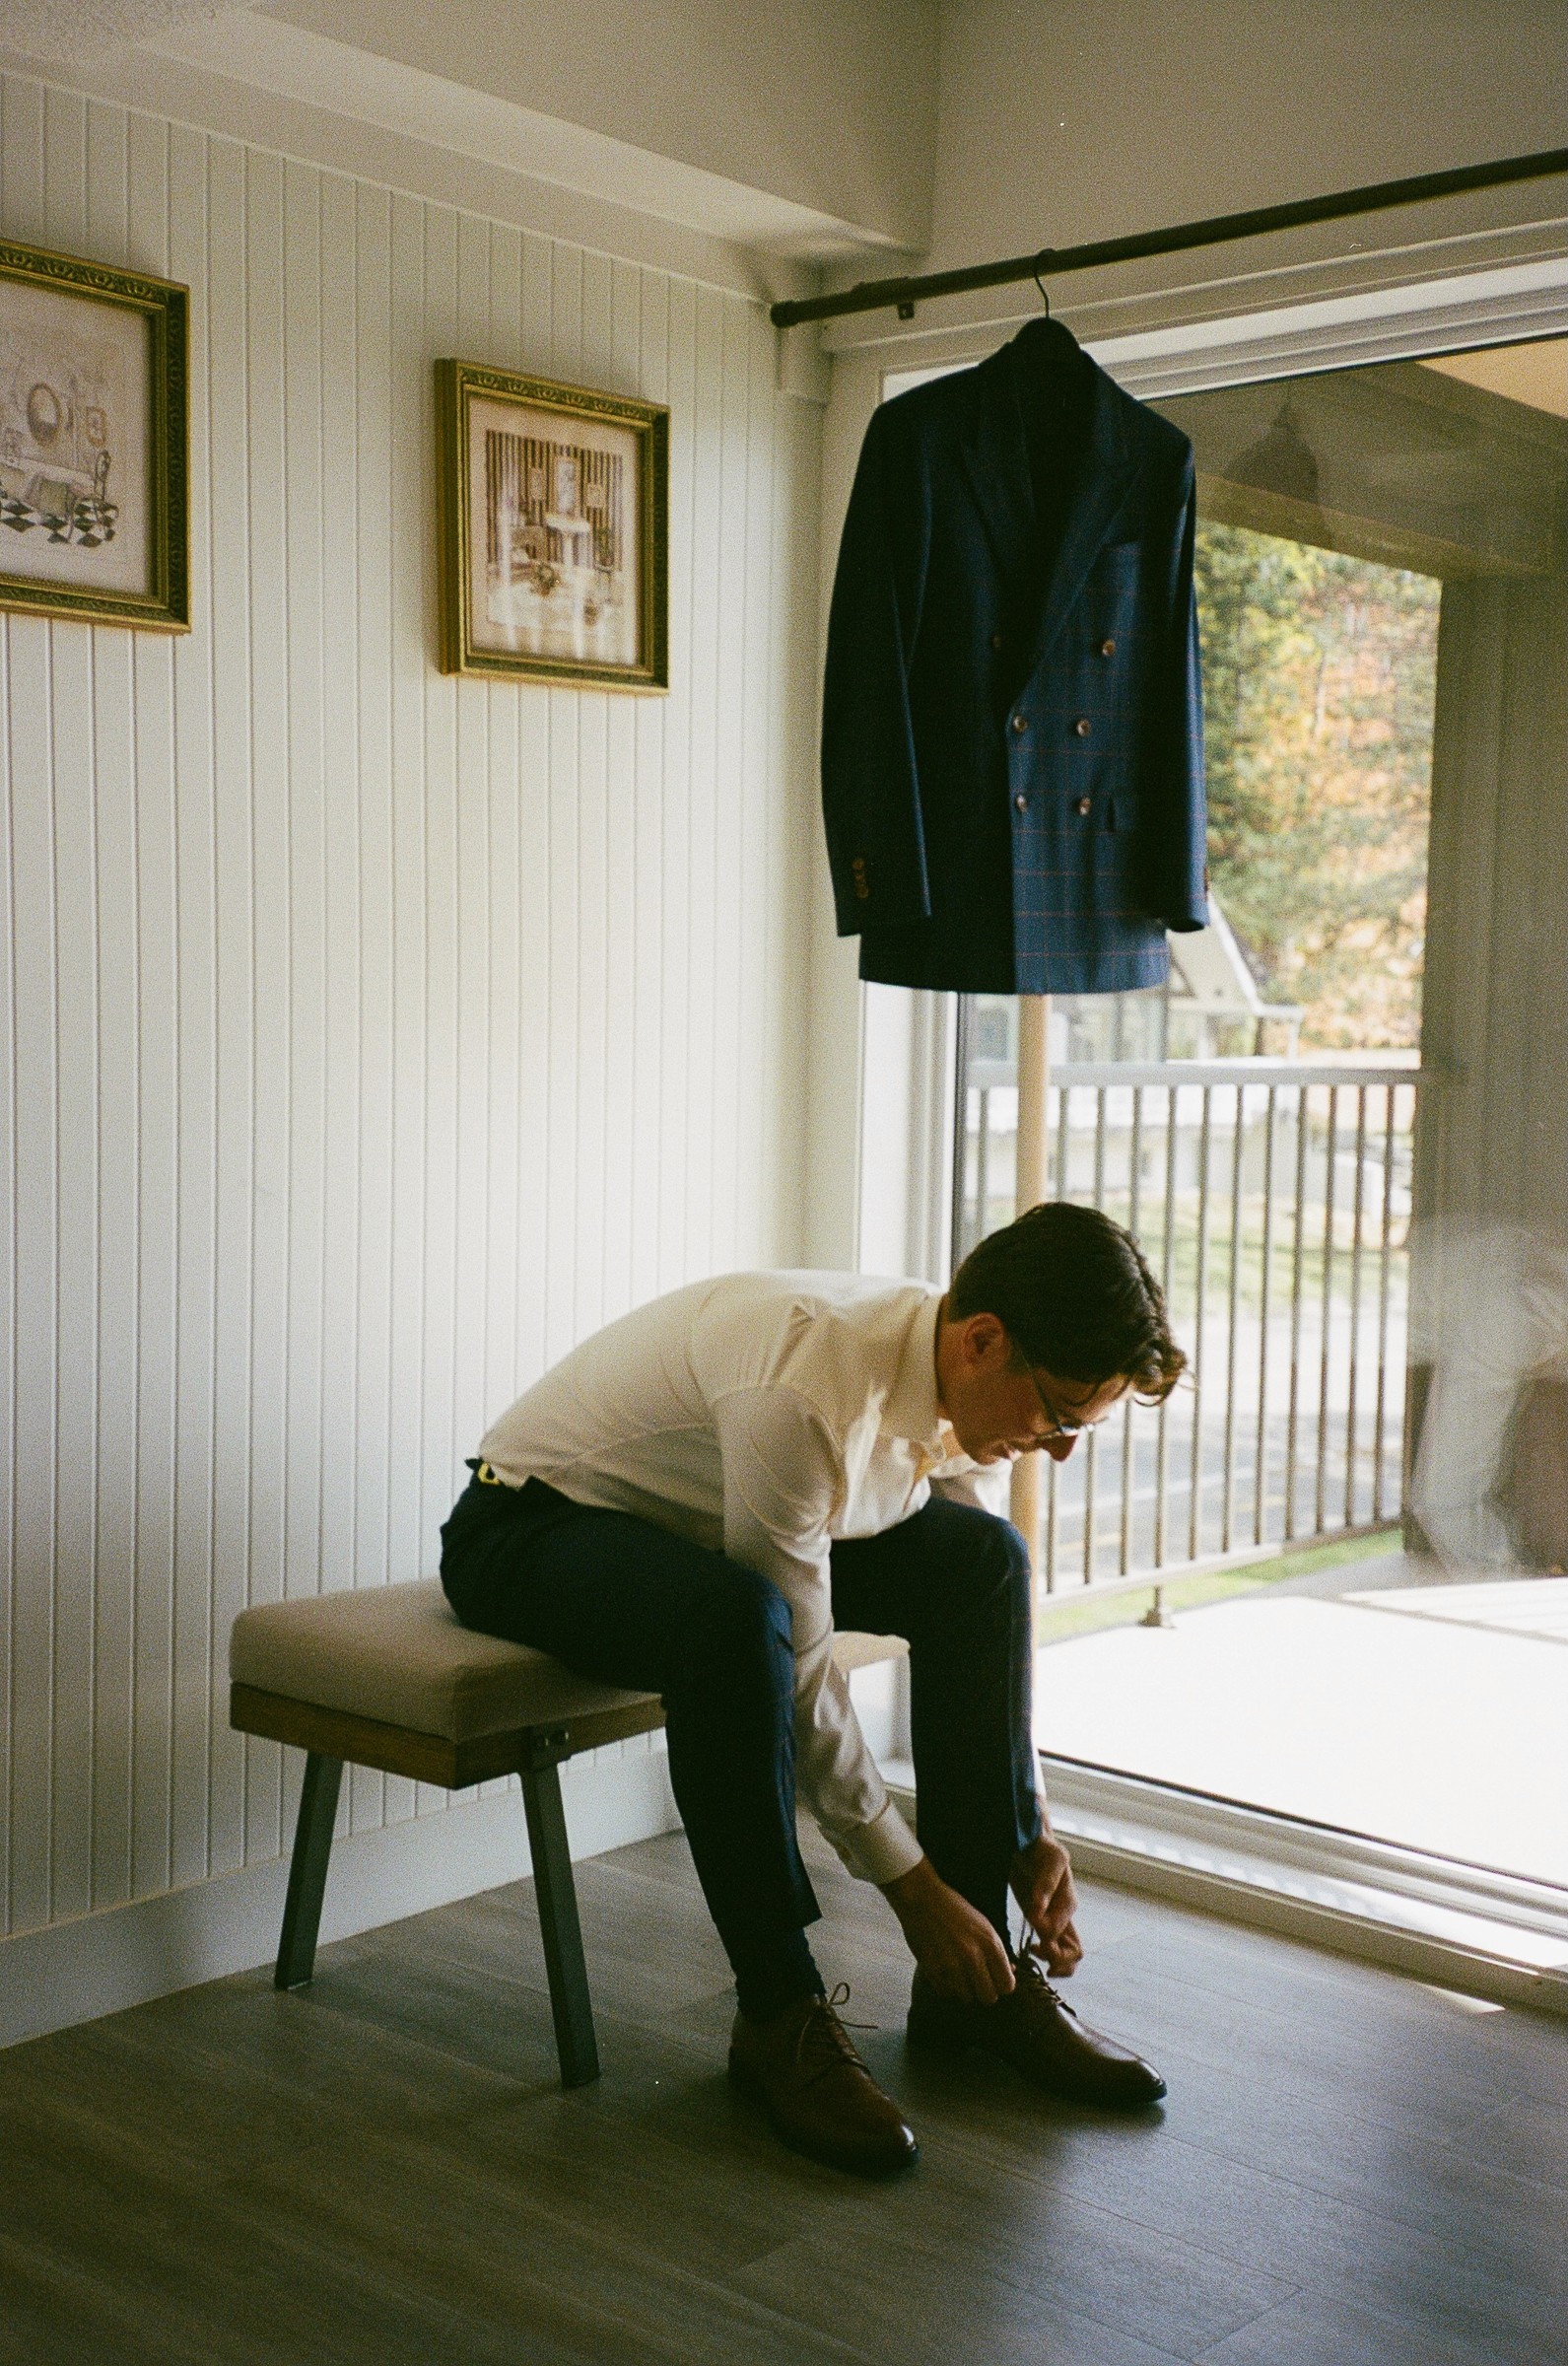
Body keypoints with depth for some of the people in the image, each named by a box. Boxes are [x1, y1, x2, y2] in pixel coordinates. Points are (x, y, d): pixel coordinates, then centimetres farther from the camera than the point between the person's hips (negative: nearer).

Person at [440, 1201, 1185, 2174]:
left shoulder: (974, 1380, -11)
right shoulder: (802, 1389, -36)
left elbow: (985, 1603, 2)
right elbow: (800, 1667, -29)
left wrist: (1033, 1827, -1)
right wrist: (911, 1885, -21)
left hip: (710, 1523, 8)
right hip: (530, 1524, -7)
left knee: (984, 1555, -11)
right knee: (736, 1619, -39)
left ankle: (974, 1981, -4)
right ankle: (780, 2015, -22)